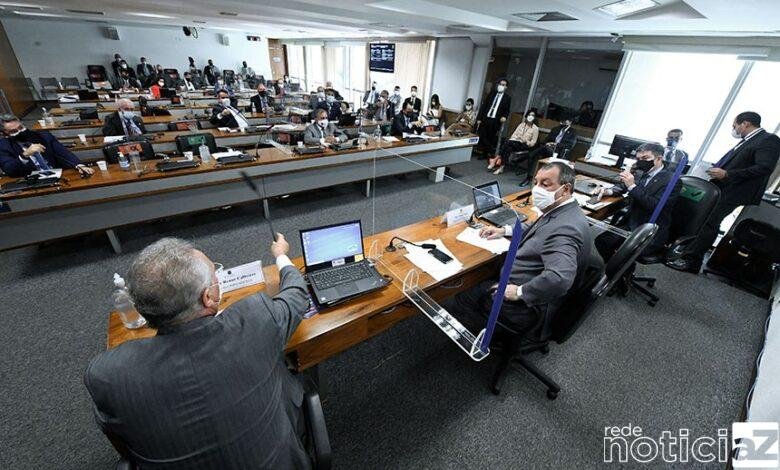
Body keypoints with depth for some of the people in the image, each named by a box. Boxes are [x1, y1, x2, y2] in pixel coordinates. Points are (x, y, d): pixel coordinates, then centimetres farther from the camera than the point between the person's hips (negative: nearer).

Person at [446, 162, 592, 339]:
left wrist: (520, 292, -28)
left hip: (531, 307, -10)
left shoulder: (565, 228, -30)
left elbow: (559, 278, -44)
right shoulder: (560, 211, 3)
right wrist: (505, 230, 12)